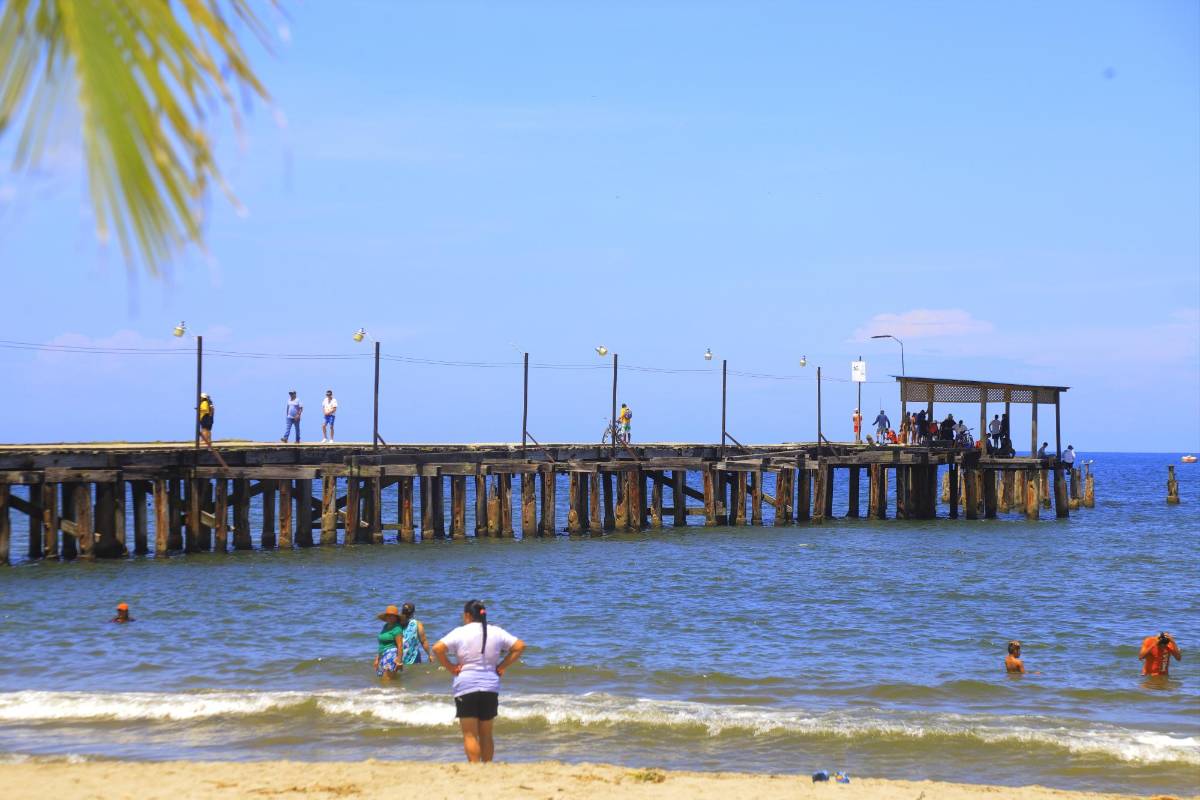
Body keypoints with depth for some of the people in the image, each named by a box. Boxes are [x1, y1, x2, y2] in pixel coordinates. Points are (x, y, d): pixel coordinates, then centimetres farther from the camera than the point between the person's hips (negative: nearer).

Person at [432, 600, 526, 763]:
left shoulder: (460, 632, -6)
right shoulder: (496, 632, 5)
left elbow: (437, 649, -15)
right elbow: (519, 646, 5)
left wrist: (450, 667, -5)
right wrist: (502, 666, 7)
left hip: (466, 687, -4)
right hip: (491, 687, 4)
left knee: (470, 734, -2)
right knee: (486, 734, 14)